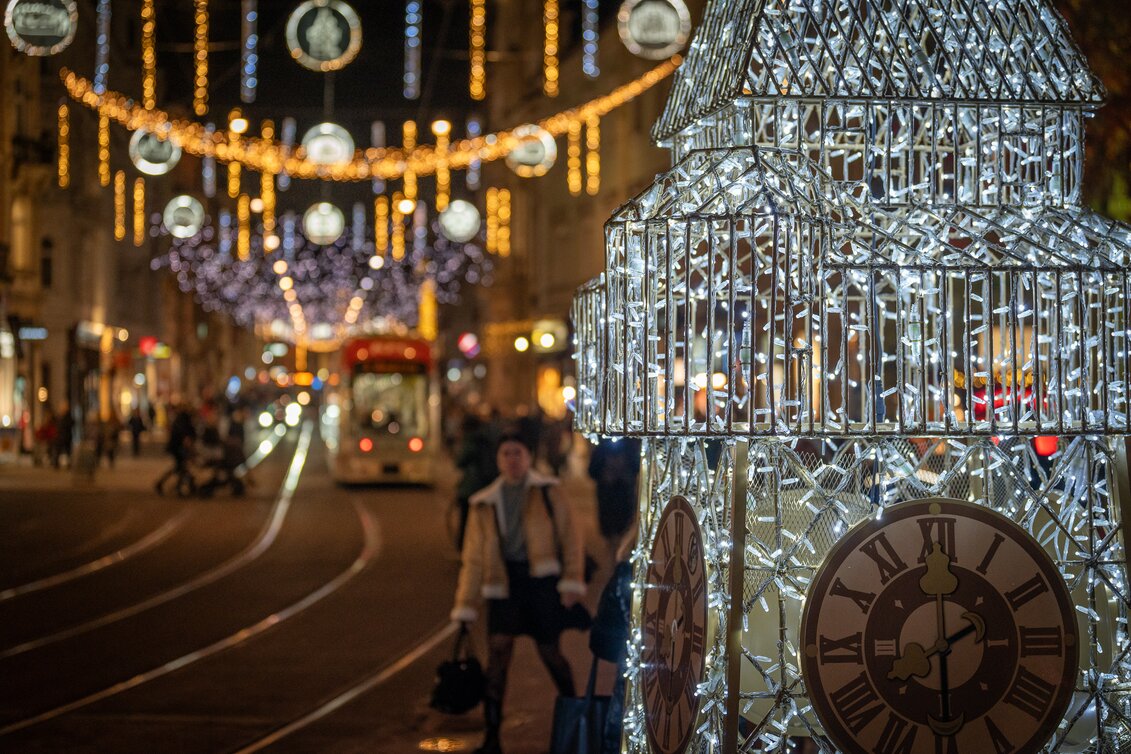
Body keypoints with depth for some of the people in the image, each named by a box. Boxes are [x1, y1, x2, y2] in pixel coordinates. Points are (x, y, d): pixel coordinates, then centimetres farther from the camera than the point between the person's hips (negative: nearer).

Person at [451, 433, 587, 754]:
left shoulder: (547, 493, 4)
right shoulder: (484, 504, 9)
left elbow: (570, 538, 2)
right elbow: (473, 558, 12)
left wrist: (573, 581, -9)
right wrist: (465, 606, 9)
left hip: (543, 578, -2)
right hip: (505, 581, 2)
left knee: (550, 653, 3)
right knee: (497, 651, -11)